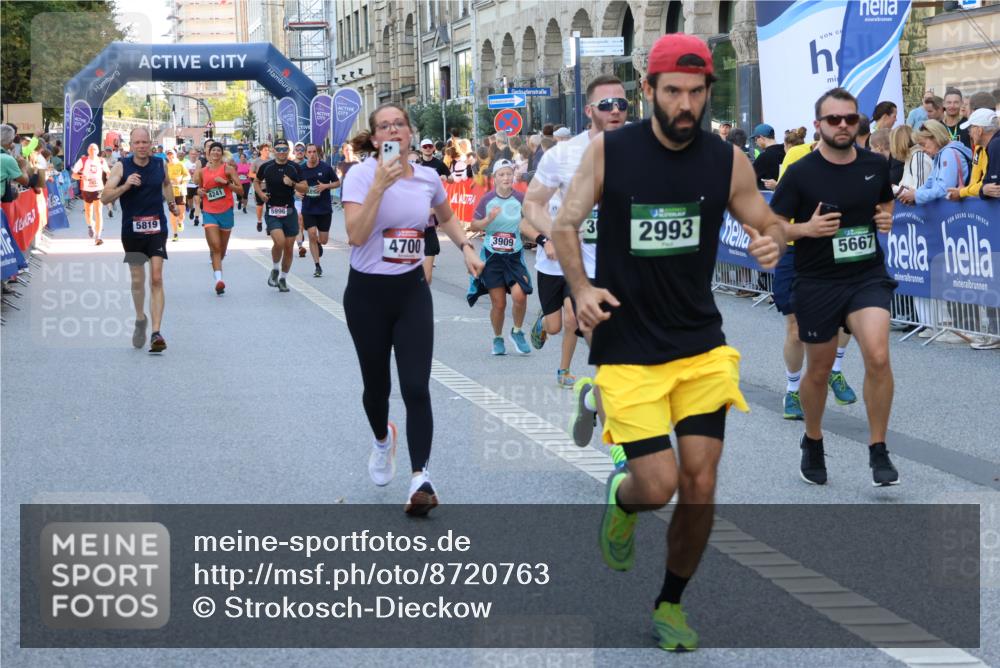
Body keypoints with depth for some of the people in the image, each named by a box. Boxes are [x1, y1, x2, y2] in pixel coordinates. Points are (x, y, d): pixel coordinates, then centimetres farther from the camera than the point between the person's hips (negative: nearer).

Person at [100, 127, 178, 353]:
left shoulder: (160, 165, 1)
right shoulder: (121, 167, -7)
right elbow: (104, 198, -15)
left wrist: (171, 203, 24)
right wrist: (125, 186, -28)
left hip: (156, 228, 0)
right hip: (131, 230, 0)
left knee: (156, 279, -12)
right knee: (137, 281, 12)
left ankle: (156, 333, -17)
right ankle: (140, 319, 39)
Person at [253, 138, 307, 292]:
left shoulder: (294, 168, 1)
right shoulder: (266, 167, 0)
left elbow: (305, 188, 3)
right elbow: (256, 181, 17)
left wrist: (293, 184, -15)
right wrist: (260, 193, -2)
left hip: (290, 212, 2)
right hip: (272, 212, -2)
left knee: (289, 247, 5)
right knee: (279, 241, -23)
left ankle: (283, 278, 22)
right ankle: (275, 270, 3)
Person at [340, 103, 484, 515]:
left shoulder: (428, 177, 3)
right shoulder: (361, 175, -11)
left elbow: (446, 217, 24)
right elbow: (356, 235, -23)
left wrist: (466, 248, 10)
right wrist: (379, 187, -29)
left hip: (412, 291, 2)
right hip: (367, 293, -2)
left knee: (416, 388, -10)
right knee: (377, 384, 11)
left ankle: (420, 478, -11)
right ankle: (382, 440, 43)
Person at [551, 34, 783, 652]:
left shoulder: (728, 160, -2)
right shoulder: (608, 151, -6)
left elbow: (765, 222, 10)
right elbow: (565, 224, 3)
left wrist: (772, 241, -15)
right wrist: (581, 287, -12)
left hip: (701, 346, 2)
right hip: (627, 350, -2)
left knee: (699, 485, -1)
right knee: (657, 485, -10)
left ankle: (672, 602, 22)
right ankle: (621, 497, 29)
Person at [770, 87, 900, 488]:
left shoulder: (875, 165, -1)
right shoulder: (801, 173, -10)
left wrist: (888, 218, -1)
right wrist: (807, 228, -21)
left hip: (868, 277, 1)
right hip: (817, 284, -1)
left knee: (878, 356, -19)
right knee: (818, 371, 12)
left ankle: (878, 450, -5)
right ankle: (812, 443, 38)